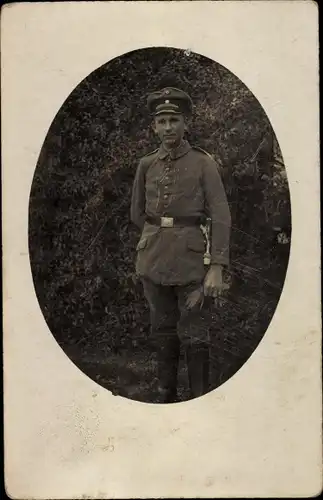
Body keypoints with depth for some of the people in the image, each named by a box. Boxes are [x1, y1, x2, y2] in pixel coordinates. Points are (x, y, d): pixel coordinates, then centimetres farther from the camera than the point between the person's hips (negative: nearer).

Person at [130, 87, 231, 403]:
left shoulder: (203, 163, -3)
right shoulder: (146, 165, 7)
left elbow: (221, 217, -9)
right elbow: (137, 214, 18)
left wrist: (217, 268, -15)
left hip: (191, 258, -3)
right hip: (153, 258, 4)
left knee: (192, 332, 0)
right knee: (163, 329, 12)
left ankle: (200, 398, 14)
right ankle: (165, 394, 25)